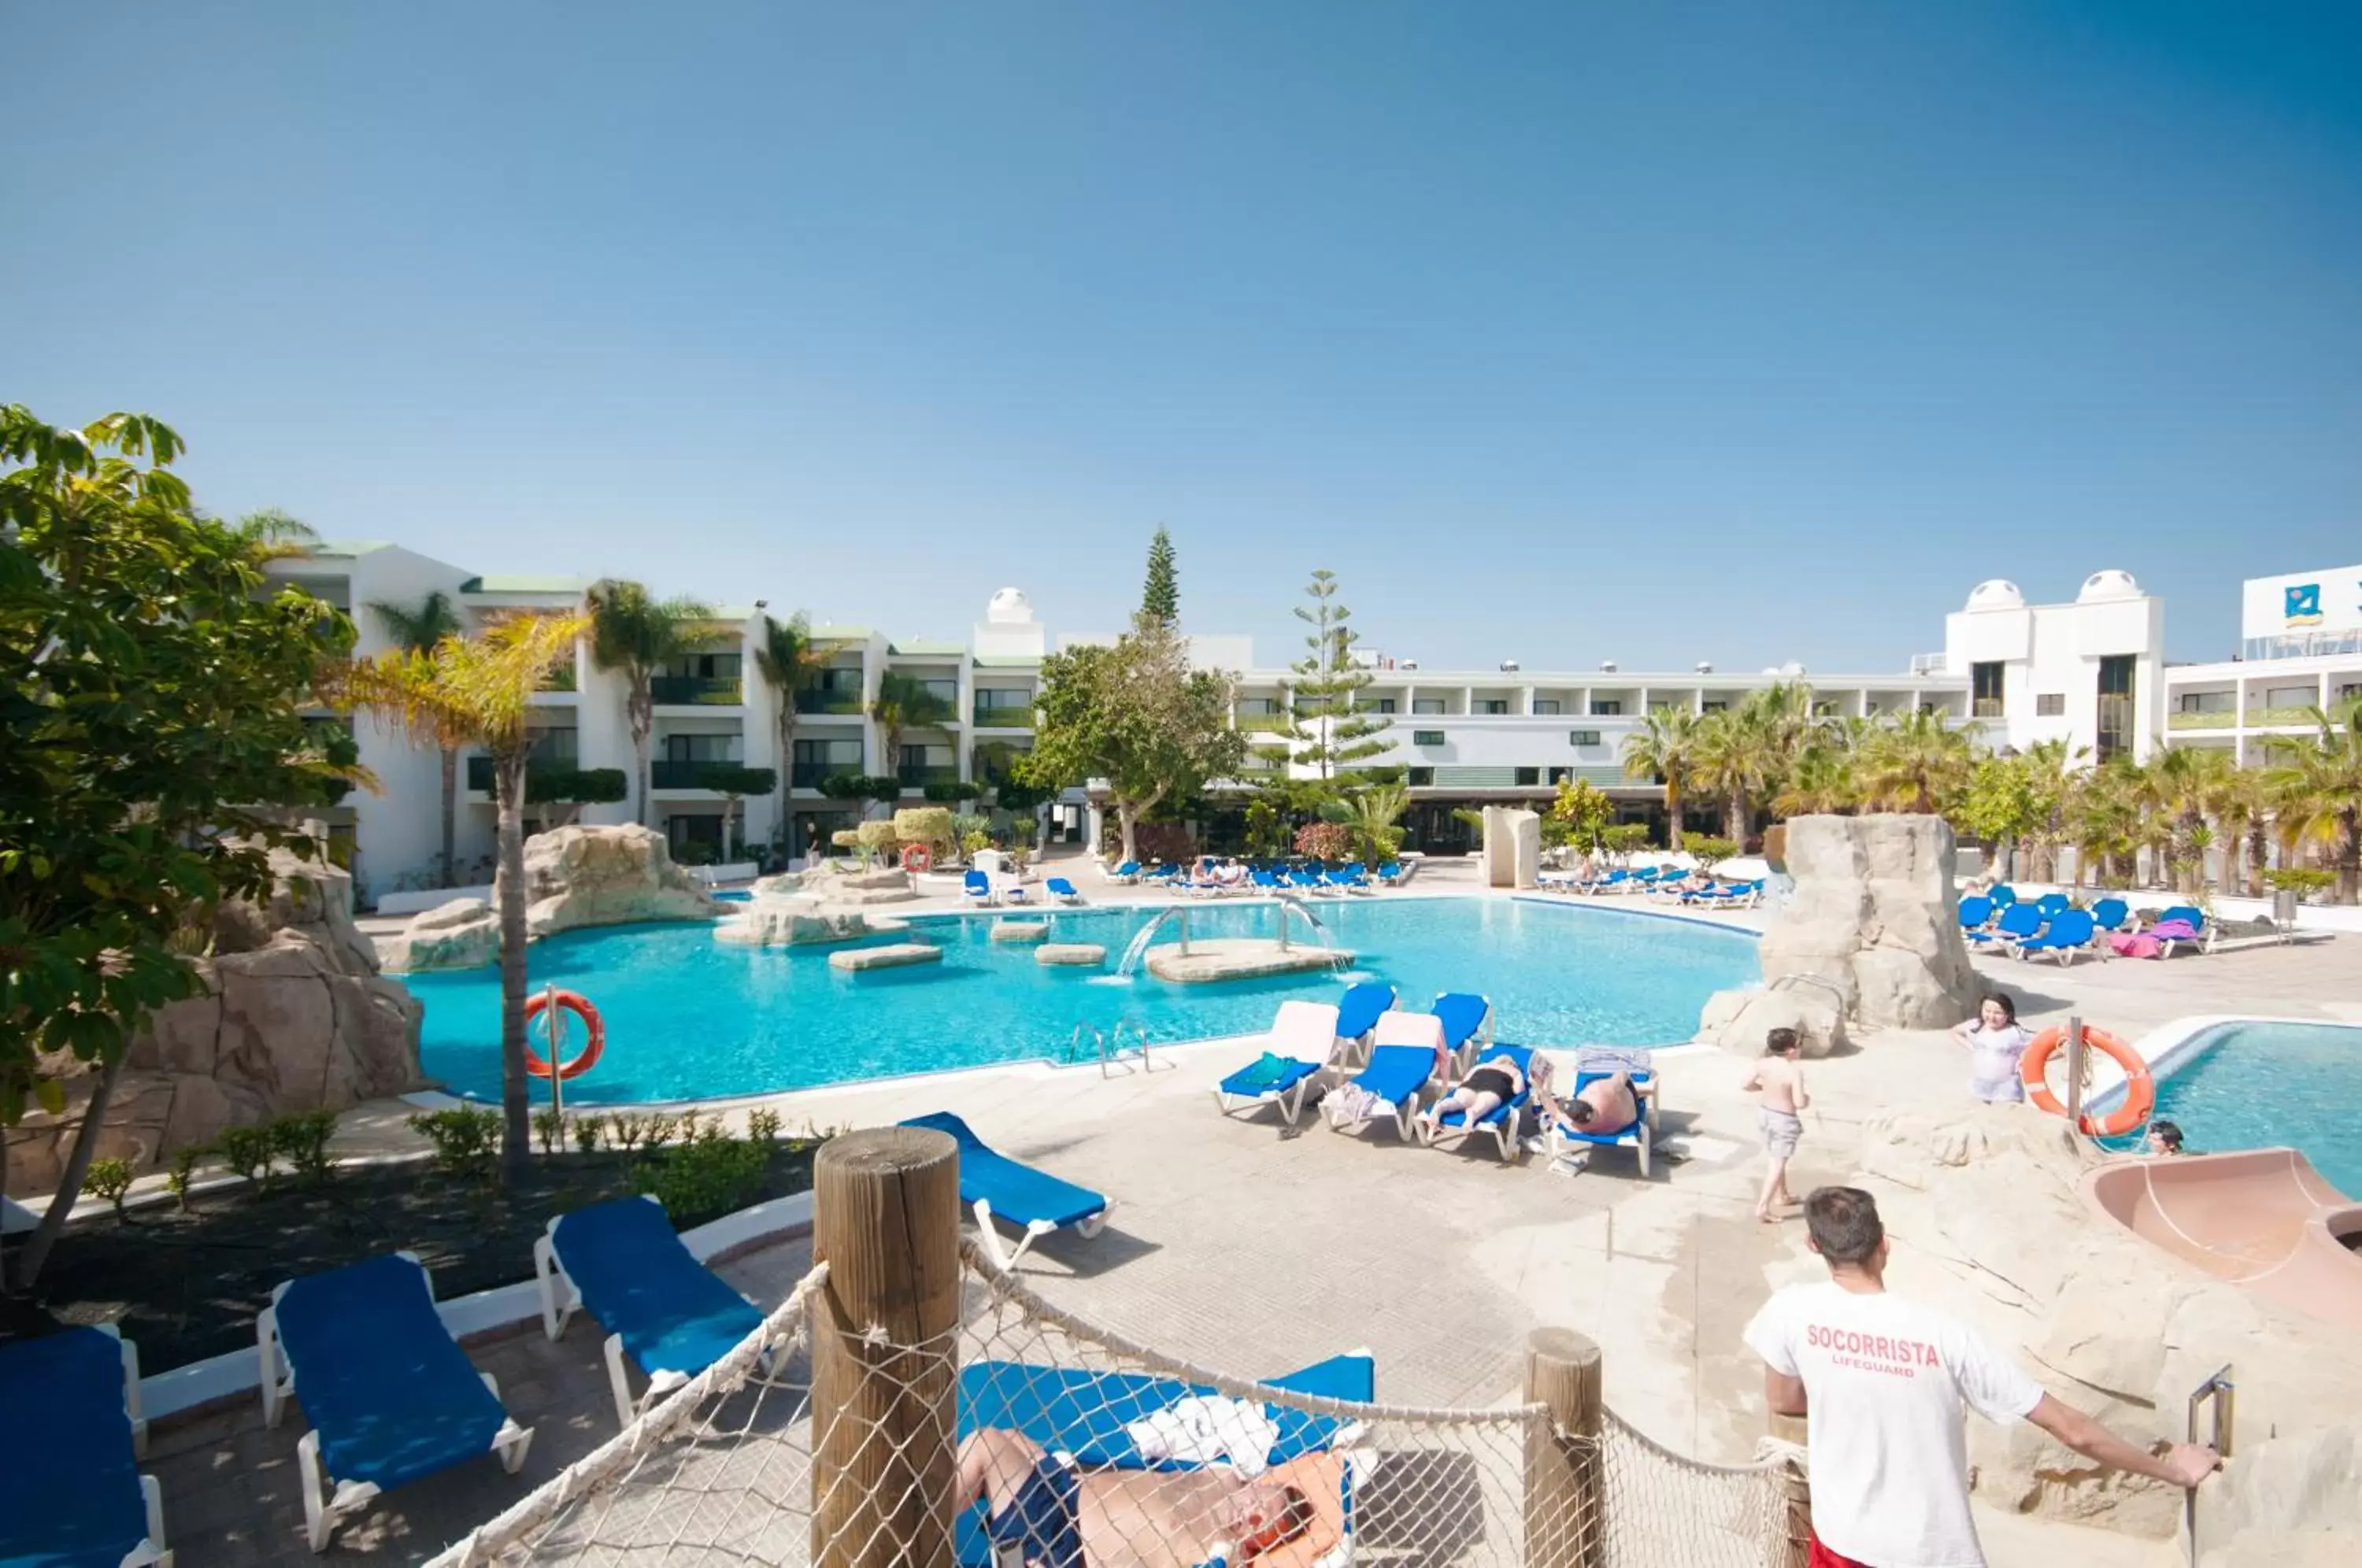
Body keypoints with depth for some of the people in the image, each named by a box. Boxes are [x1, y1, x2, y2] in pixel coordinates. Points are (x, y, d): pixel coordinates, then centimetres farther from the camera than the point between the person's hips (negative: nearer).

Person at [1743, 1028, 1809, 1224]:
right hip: (1783, 1119, -7)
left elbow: (1745, 1085, 0)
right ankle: (1762, 1208, -2)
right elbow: (1799, 1103, -24)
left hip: (1764, 1113, 7)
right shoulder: (1794, 1070, -24)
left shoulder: (1763, 1064, -6)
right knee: (1777, 1164, 1)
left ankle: (1782, 1196, 43)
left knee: (1776, 1159, 26)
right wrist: (1807, 1099, -2)